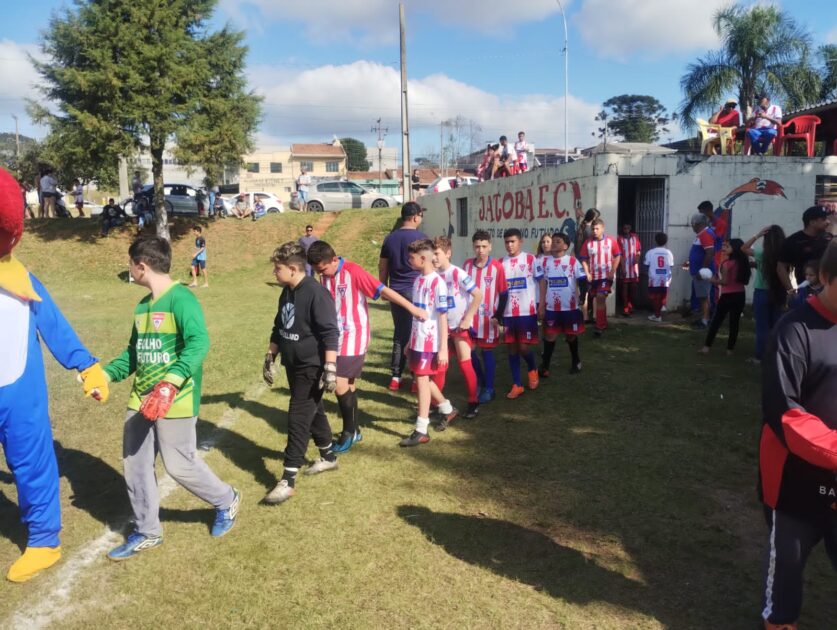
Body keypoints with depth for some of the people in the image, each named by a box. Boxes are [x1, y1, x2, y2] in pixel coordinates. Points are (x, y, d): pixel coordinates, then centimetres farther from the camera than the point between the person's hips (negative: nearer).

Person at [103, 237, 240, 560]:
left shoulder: (180, 299, -15)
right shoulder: (142, 306, 12)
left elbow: (199, 343, -28)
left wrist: (170, 384, -37)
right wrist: (106, 374, 10)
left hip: (175, 401, -9)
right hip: (141, 400, 9)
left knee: (180, 465, -1)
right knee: (135, 465, 11)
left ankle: (226, 501, 26)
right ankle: (146, 533, 28)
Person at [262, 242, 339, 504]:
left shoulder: (316, 293, -20)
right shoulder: (287, 293, 7)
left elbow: (330, 333, -22)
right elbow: (279, 329, 18)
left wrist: (330, 368, -25)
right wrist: (270, 357, 19)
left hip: (311, 367, -8)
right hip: (293, 365, 9)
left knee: (298, 419, -7)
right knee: (313, 412, 20)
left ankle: (288, 480, -1)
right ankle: (329, 457, 38)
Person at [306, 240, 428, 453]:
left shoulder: (353, 272, -17)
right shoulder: (325, 276, 3)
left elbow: (383, 290, -17)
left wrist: (413, 309, -15)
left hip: (354, 337, -7)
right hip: (336, 337, 7)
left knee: (340, 383, -11)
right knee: (348, 383, 12)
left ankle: (349, 432, 7)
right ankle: (354, 431, 25)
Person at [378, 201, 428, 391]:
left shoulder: (390, 238, 7)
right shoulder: (420, 237, -7)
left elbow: (382, 267, 12)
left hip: (395, 291, 5)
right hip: (415, 290, -5)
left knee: (400, 333, 12)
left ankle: (395, 376, 12)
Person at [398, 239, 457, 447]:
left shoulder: (437, 282, -15)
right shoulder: (418, 280, 8)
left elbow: (443, 317, -15)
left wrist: (443, 349, -16)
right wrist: (410, 341, 18)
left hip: (430, 342, -8)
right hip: (417, 340, 8)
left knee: (422, 380, -4)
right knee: (422, 379, 16)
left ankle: (421, 431, 5)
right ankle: (447, 409, 38)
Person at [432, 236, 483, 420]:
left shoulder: (458, 274, -17)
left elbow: (478, 295, -18)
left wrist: (468, 319, -18)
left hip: (460, 326, -5)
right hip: (442, 326, 5)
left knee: (465, 363, -2)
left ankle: (473, 402, 13)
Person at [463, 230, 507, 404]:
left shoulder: (497, 266, -10)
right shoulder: (467, 264, 2)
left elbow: (503, 293, -6)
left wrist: (498, 316, -7)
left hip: (488, 317, -4)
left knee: (487, 351, 4)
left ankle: (489, 389, 16)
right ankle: (480, 380, 33)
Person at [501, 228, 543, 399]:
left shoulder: (531, 260, -2)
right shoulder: (501, 263, 6)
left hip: (527, 311, -3)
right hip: (507, 313, 3)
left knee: (524, 347, -4)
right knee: (512, 348, 6)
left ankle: (532, 370, 28)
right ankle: (517, 385, 16)